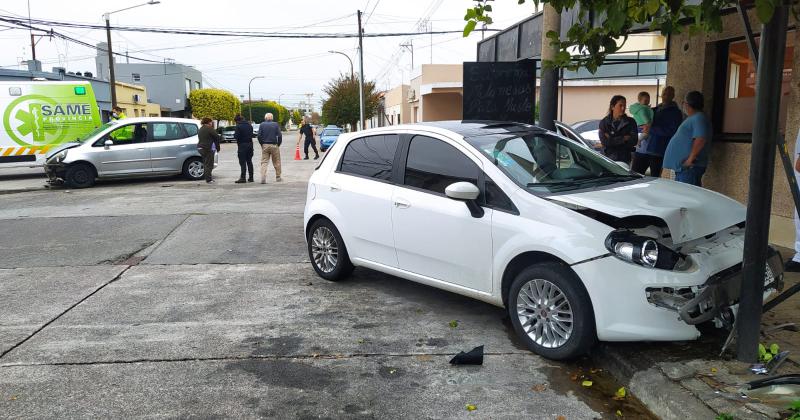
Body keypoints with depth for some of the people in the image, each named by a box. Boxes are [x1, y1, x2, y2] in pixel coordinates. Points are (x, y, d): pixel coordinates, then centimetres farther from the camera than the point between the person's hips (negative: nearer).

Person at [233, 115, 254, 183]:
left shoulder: (238, 126, -12)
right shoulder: (249, 125, 8)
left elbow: (236, 136, -15)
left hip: (242, 145, -6)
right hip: (250, 144, 6)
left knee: (242, 162, -3)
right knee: (249, 161, 13)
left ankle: (243, 178, -6)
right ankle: (251, 177, 16)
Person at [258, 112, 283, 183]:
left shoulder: (262, 125, 3)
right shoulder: (275, 124, 0)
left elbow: (259, 136, -3)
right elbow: (279, 136, -6)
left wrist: (262, 144, 7)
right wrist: (278, 144, 5)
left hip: (265, 146, 1)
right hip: (274, 145, -1)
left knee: (264, 162, 1)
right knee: (277, 163, 10)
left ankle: (263, 178, -13)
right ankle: (278, 177, 17)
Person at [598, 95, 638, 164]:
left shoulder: (630, 122, 4)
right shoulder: (604, 122, 3)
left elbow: (633, 141, -6)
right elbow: (604, 141, -9)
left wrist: (612, 140, -8)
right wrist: (623, 139, -7)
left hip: (624, 159, 0)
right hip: (608, 158, 0)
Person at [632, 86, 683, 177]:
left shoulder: (675, 112, 2)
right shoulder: (655, 109, 21)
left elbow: (672, 131, -13)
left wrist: (652, 129, -15)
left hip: (657, 152, -5)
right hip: (643, 148, 5)